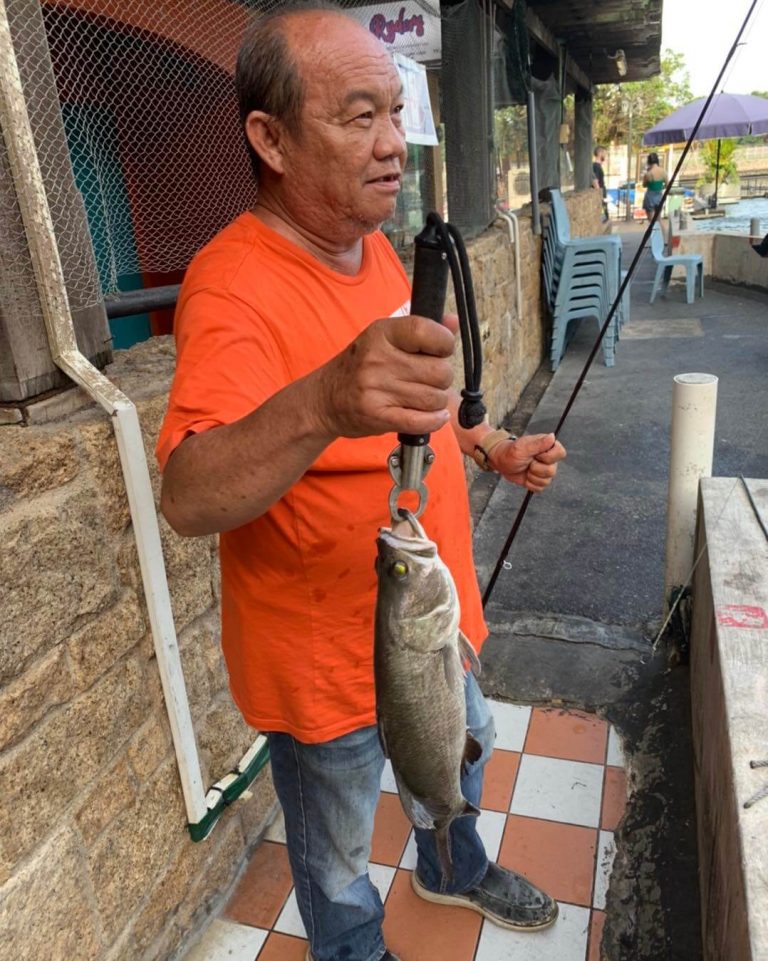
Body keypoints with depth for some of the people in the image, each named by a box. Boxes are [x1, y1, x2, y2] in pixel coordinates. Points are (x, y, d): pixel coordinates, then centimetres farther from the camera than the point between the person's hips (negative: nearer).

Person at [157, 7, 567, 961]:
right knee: (338, 863, 18)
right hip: (327, 658, -8)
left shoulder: (374, 247, 2)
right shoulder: (234, 285, -26)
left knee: (464, 749, 32)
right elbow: (188, 498, -40)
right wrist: (321, 405, -56)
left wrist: (492, 444, 3)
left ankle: (454, 870, 63)